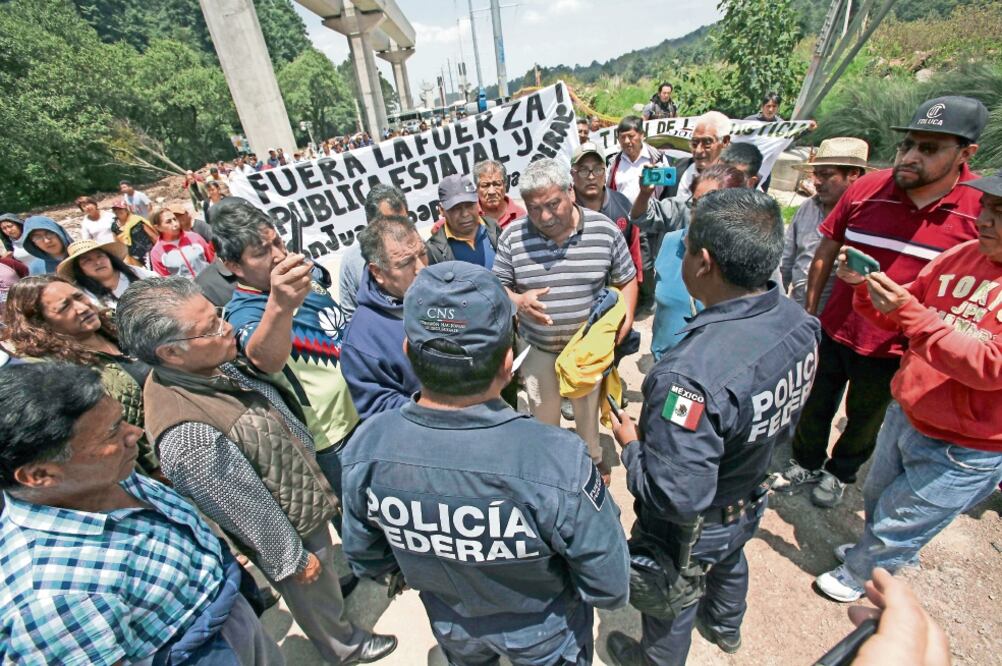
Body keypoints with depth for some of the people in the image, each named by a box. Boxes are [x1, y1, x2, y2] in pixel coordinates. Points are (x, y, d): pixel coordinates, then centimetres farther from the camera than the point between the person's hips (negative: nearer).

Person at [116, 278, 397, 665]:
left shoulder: (213, 366, -15)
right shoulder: (190, 436, -40)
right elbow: (250, 513, -27)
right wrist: (293, 559, -13)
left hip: (306, 501, 6)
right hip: (293, 530, -5)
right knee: (317, 601, 26)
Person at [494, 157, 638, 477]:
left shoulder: (604, 229, -14)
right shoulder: (513, 235, -14)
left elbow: (626, 279, -2)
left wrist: (626, 316, -17)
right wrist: (519, 301, -26)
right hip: (537, 346, 0)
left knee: (588, 405, 23)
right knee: (543, 412, 19)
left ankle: (592, 458, 50)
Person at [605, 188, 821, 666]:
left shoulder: (693, 374, -45)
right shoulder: (797, 320, -17)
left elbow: (675, 497, -37)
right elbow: (784, 425, -1)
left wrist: (630, 443, -21)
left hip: (692, 532, -7)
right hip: (750, 501, 8)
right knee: (730, 563, 38)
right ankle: (726, 627, 69)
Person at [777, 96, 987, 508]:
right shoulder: (866, 189, -12)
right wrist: (809, 312, 4)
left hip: (893, 348, -1)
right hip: (834, 331, 1)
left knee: (865, 419, 21)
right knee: (815, 406, 19)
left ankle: (840, 473, 47)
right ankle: (807, 463, 44)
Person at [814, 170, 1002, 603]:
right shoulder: (961, 255, -4)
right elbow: (896, 320, 4)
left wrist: (909, 311, -33)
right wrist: (865, 286, -14)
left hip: (965, 449, -5)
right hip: (904, 416, 5)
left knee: (896, 525, 15)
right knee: (877, 500, 27)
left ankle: (857, 575, 42)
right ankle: (877, 551, 55)